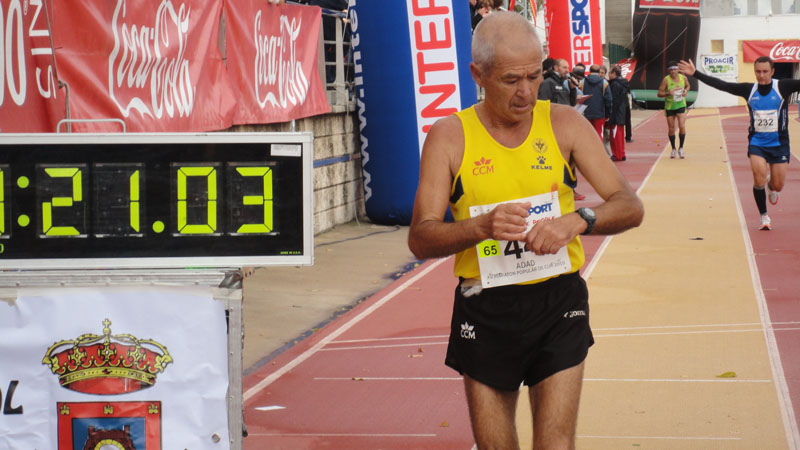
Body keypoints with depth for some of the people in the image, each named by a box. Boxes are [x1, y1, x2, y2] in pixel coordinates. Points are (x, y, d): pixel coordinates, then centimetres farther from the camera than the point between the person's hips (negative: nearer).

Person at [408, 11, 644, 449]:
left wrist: (577, 220, -24)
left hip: (558, 302, 0)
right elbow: (420, 239, -7)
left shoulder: (564, 124, 1)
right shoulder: (450, 136, -3)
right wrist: (482, 225, -26)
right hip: (485, 310, 0)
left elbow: (630, 207, -4)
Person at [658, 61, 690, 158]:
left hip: (681, 105, 1)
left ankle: (681, 148, 2)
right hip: (669, 107, -1)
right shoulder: (666, 80, -13)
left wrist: (686, 91, -4)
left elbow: (687, 86, 18)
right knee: (671, 129, 5)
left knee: (682, 126, -13)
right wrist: (668, 93, -29)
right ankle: (673, 149, 23)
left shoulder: (683, 78, -4)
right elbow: (659, 93, -11)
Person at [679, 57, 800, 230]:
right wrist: (695, 74, -5)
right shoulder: (749, 89, -2)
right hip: (757, 142, 1)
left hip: (779, 143, -1)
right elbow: (721, 85, -1)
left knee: (778, 186, 2)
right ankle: (764, 217, 3)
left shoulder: (783, 87, -8)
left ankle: (772, 188, 42)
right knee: (759, 180, -16)